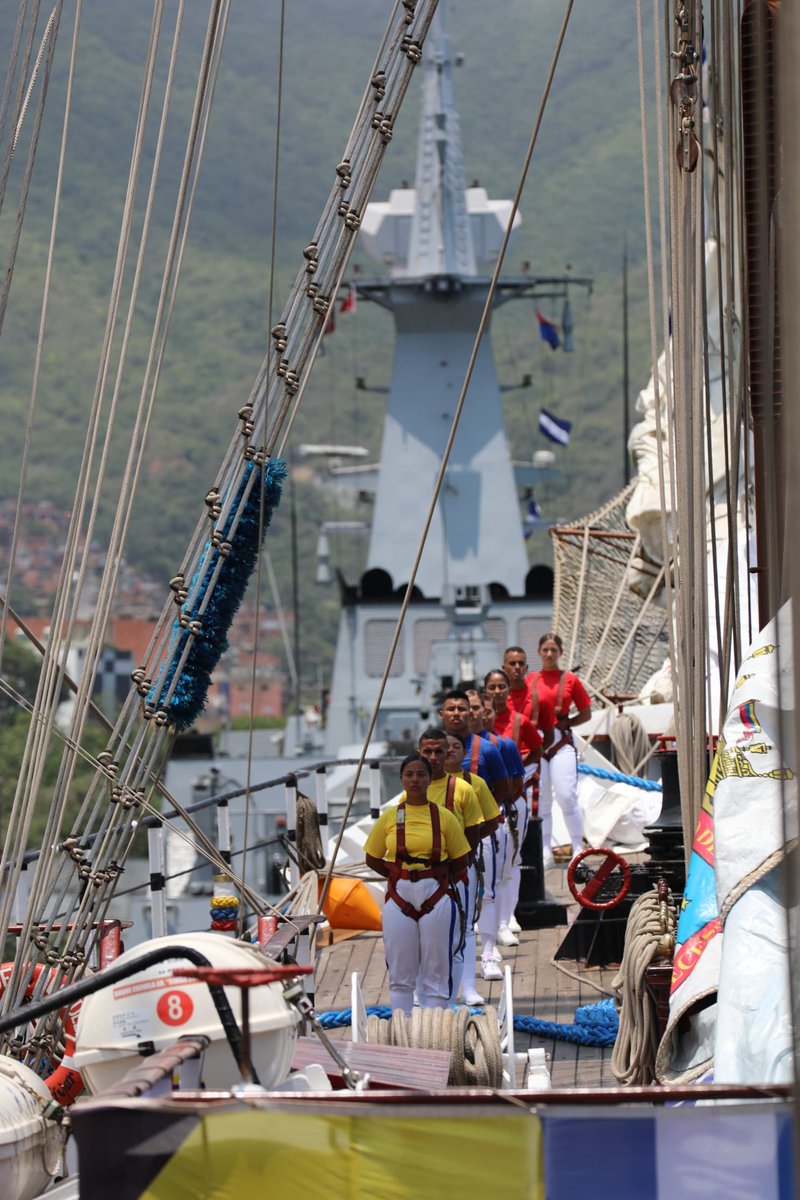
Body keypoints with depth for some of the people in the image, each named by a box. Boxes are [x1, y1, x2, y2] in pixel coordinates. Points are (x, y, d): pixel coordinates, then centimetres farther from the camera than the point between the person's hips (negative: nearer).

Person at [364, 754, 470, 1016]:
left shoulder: (444, 817, 0)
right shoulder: (389, 817, 3)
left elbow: (460, 861, 6)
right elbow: (372, 859, 10)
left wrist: (437, 879, 10)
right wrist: (399, 877, 8)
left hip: (436, 899, -1)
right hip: (399, 899, 1)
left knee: (436, 975, 2)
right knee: (400, 977, 6)